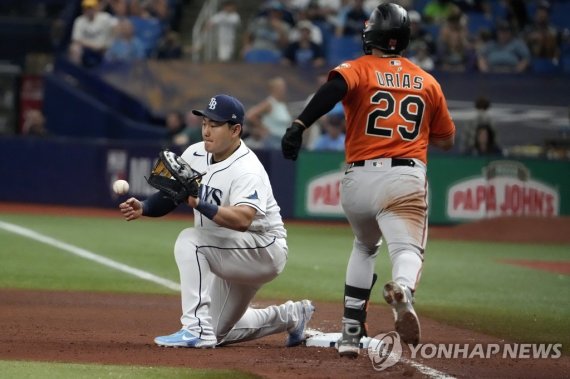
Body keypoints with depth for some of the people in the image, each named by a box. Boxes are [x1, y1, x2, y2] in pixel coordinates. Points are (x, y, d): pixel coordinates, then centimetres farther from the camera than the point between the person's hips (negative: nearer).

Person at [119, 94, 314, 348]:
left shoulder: (247, 170, -26)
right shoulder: (195, 155, -3)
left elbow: (242, 220, -41)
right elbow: (170, 196, 2)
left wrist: (199, 204, -52)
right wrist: (143, 208, -18)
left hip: (265, 251, -9)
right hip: (233, 259, 9)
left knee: (190, 241, -30)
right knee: (217, 334, 15)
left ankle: (197, 329, -30)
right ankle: (290, 317, 34)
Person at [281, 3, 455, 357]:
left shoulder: (359, 69, 8)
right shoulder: (428, 82, 17)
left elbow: (335, 86, -17)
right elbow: (447, 140, 23)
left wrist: (300, 125, -27)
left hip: (359, 179, 1)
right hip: (406, 179, -1)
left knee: (365, 246, 27)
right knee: (408, 249, -17)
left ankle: (352, 332, 21)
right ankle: (403, 289, -54)